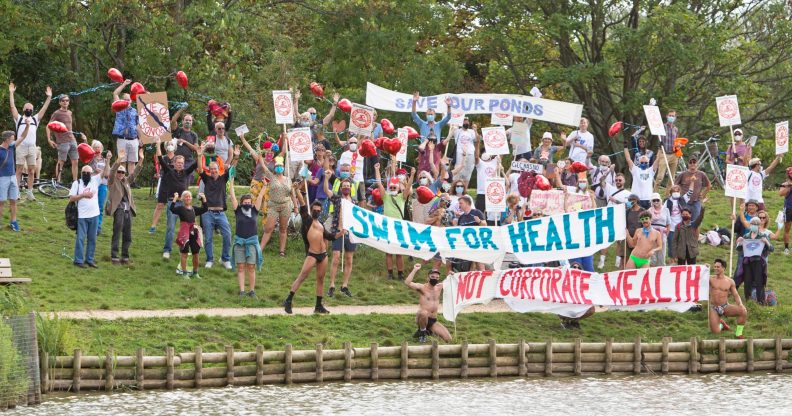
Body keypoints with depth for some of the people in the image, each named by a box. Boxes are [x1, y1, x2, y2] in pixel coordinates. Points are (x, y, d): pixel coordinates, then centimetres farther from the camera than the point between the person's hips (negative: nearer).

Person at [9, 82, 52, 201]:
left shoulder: (35, 119, 19)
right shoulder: (18, 118, 11)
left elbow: (44, 109, 15)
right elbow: (12, 106, 4)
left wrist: (49, 97, 9)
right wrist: (11, 93, -1)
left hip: (32, 148, 3)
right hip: (21, 147, -3)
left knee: (31, 171, 3)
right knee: (19, 171, -4)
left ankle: (30, 193, 6)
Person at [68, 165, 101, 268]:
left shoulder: (95, 180, 8)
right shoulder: (77, 183, 2)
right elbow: (71, 198, -3)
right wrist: (83, 195, -12)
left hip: (94, 215, 3)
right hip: (82, 216, -3)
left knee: (92, 239, 8)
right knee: (81, 238, -4)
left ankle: (89, 260, 16)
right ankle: (78, 260, 0)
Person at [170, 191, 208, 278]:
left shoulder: (194, 209, 12)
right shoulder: (180, 208, -2)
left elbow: (204, 209, 15)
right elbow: (171, 209, -18)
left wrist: (204, 199, 8)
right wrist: (175, 199, -20)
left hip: (194, 233, 5)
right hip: (184, 233, -5)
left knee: (195, 253, 8)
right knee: (184, 253, -2)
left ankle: (195, 272, 22)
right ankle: (184, 273, 4)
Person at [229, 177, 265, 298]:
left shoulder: (254, 211, 4)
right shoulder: (238, 210, 2)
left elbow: (260, 197, 2)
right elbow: (233, 196, -1)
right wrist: (231, 182, -4)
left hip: (252, 241, 0)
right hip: (239, 241, 0)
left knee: (251, 267, 0)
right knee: (240, 267, 0)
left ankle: (252, 290, 5)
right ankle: (242, 290, 1)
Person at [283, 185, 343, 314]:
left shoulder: (321, 225, 20)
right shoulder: (307, 219, 3)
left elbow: (332, 236, 27)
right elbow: (302, 205, -7)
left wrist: (340, 232, 11)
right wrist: (297, 190, -16)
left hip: (323, 255, 7)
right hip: (312, 254, -7)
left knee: (320, 279, 10)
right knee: (302, 276, -12)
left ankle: (319, 306, 16)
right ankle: (288, 301, -11)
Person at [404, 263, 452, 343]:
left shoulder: (439, 287, 9)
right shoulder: (422, 287, -7)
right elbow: (407, 283, -23)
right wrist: (415, 270, -23)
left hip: (433, 321, 6)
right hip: (422, 318, -6)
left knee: (448, 339, -7)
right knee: (424, 313, -43)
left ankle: (428, 330, 19)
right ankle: (422, 332, -12)